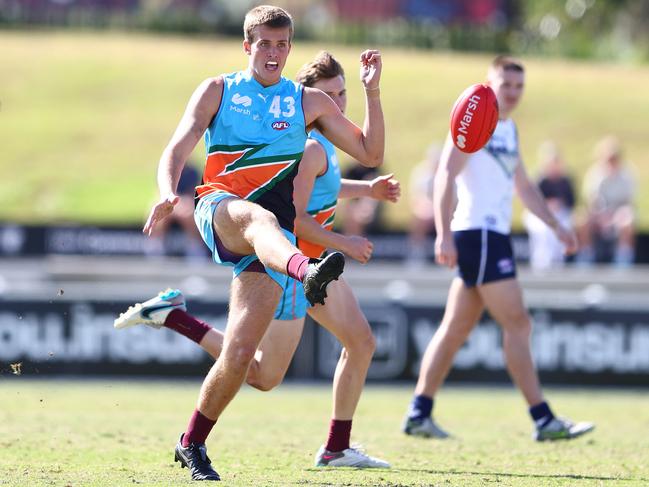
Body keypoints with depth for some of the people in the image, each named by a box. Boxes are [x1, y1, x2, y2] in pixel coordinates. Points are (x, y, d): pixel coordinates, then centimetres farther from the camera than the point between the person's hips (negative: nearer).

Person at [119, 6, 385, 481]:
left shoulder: (310, 102, 16)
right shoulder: (218, 90, 11)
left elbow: (370, 153, 12)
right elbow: (177, 149, 0)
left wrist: (372, 91, 0)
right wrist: (169, 193, -21)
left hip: (275, 240, 2)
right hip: (220, 210, -2)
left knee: (240, 354, -9)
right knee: (260, 219, -42)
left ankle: (192, 444, 10)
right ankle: (306, 272, -75)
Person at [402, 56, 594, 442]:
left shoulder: (509, 129, 20)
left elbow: (524, 186, 30)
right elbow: (446, 176, -15)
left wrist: (556, 225, 21)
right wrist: (444, 235, -23)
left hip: (495, 236, 9)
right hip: (478, 233, -9)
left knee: (456, 329, 10)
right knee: (518, 324, -11)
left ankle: (419, 414, 13)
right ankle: (544, 420, -12)